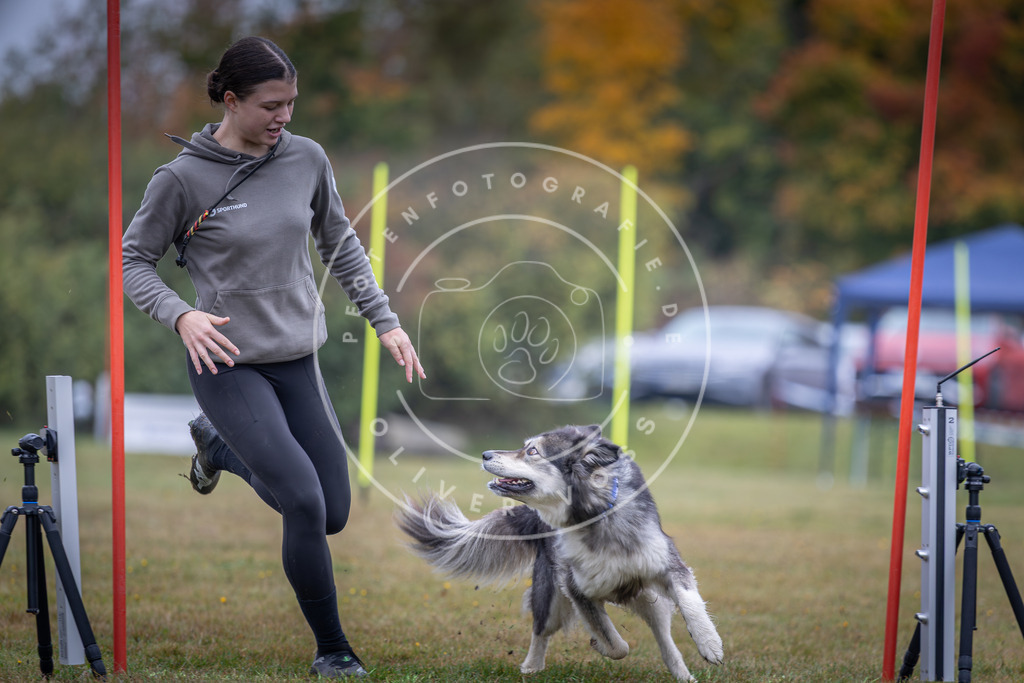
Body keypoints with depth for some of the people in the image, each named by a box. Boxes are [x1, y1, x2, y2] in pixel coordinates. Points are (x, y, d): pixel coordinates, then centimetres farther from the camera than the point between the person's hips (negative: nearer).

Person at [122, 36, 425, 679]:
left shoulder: (307, 159, 0)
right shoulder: (184, 178, -12)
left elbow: (342, 245, 13)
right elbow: (134, 259, -3)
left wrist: (386, 320, 6)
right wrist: (181, 315, -20)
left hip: (299, 360, 5)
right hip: (228, 364, -5)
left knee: (334, 515, 10)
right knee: (306, 503, -18)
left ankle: (217, 443, 35)